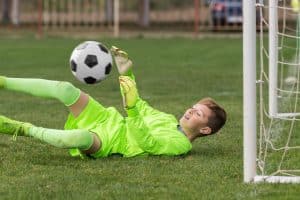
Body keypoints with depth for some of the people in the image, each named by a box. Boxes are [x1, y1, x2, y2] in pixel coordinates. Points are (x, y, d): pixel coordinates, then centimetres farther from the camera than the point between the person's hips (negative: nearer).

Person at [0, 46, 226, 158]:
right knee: (65, 89, -15)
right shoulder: (169, 119, 18)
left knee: (82, 137, -44)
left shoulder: (180, 145, -11)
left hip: (104, 143, -8)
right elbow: (141, 106, 29)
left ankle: (26, 130, -22)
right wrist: (127, 73, 17)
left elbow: (146, 142, -25)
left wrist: (132, 107, -36)